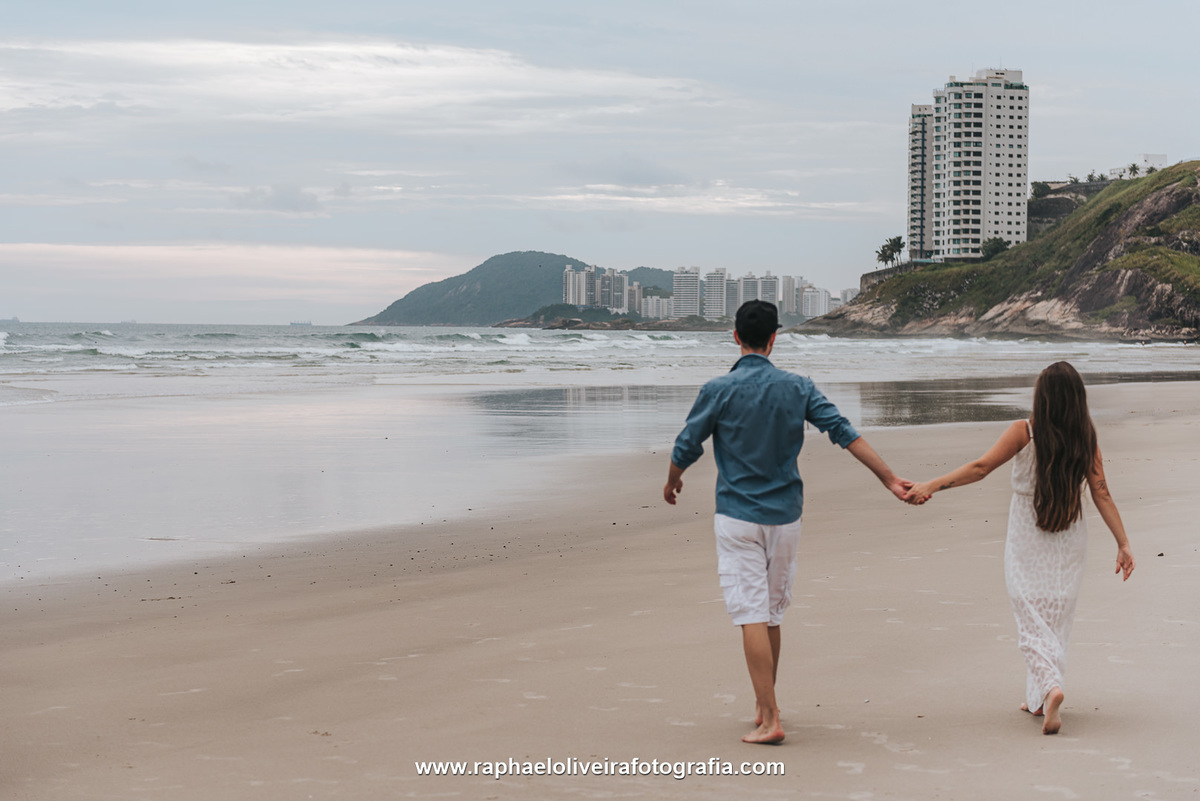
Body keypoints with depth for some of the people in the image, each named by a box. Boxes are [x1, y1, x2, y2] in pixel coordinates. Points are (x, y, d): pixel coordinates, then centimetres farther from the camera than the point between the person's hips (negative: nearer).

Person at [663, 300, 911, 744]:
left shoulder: (719, 390, -9)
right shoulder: (797, 388, 0)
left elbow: (686, 447, -1)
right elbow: (844, 433, -3)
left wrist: (672, 484, 19)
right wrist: (890, 479, 0)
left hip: (737, 517, -4)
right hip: (785, 516, 4)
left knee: (752, 615, -6)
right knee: (772, 614, 17)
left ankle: (770, 720, -11)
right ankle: (764, 704, 30)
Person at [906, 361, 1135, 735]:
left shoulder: (1024, 432, -13)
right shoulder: (1086, 439, -5)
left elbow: (980, 467, -20)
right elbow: (1102, 495, -7)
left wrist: (931, 486, -19)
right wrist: (1123, 543, -3)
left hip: (1027, 541, -3)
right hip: (1069, 542, 3)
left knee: (1032, 619, 1)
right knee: (1056, 618, 15)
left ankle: (1050, 687, -23)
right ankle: (1038, 699, 20)